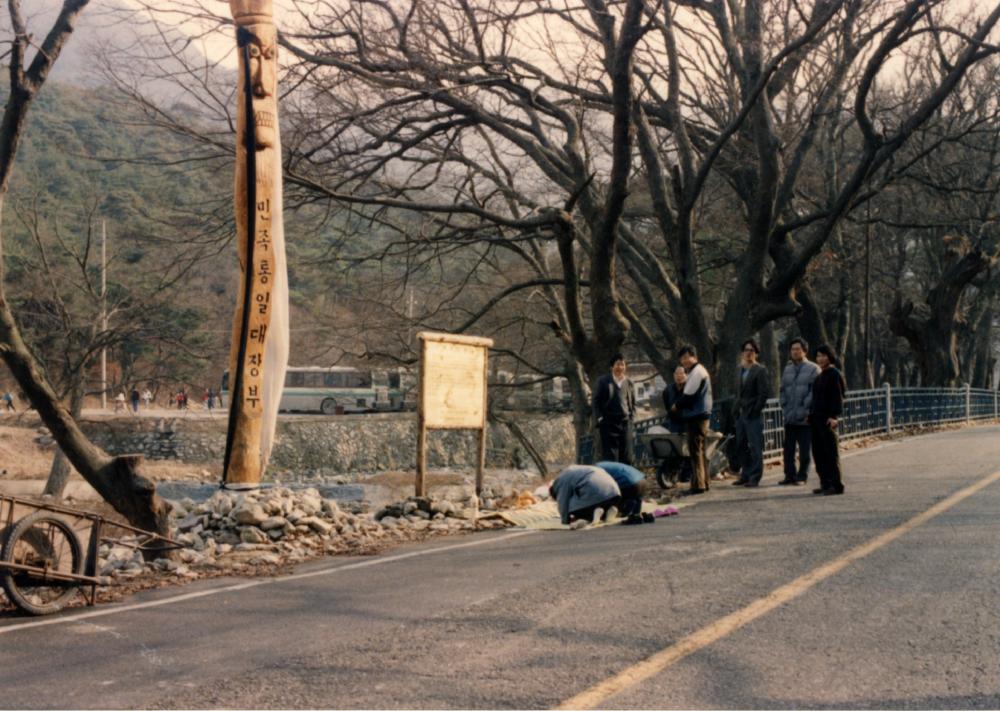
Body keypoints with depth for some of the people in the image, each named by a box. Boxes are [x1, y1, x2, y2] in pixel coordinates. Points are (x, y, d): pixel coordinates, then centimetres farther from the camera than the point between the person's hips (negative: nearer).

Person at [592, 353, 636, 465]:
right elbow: (596, 402, 2)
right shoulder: (603, 381, 3)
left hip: (625, 423, 3)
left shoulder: (628, 383, 12)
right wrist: (599, 419, -7)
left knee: (626, 458, 4)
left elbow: (633, 403, 18)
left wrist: (631, 418, 6)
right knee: (610, 457, -4)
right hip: (608, 423, -3)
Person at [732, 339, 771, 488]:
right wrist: (737, 409, 9)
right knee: (741, 446, 10)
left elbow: (764, 393, -11)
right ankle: (745, 475, 19)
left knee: (755, 447, -5)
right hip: (741, 414, 7)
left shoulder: (760, 370, -6)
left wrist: (755, 411, -15)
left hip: (753, 415, -7)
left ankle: (754, 477, -2)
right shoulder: (741, 369, 15)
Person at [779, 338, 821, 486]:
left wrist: (805, 411, -13)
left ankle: (802, 477, 7)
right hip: (789, 418, 5)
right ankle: (790, 476, 12)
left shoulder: (813, 369, -2)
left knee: (804, 450, 0)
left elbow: (814, 392, -8)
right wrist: (785, 409, 4)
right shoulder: (787, 369, 16)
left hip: (805, 418, -5)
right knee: (788, 448, 5)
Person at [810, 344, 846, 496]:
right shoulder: (820, 375, 19)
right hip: (816, 418, 9)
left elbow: (837, 397, -14)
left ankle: (836, 485, -4)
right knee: (818, 452, 9)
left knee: (831, 452, -7)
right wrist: (811, 413, 17)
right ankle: (825, 484, 14)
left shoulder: (834, 374, -8)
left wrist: (834, 416, -21)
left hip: (827, 419, -9)